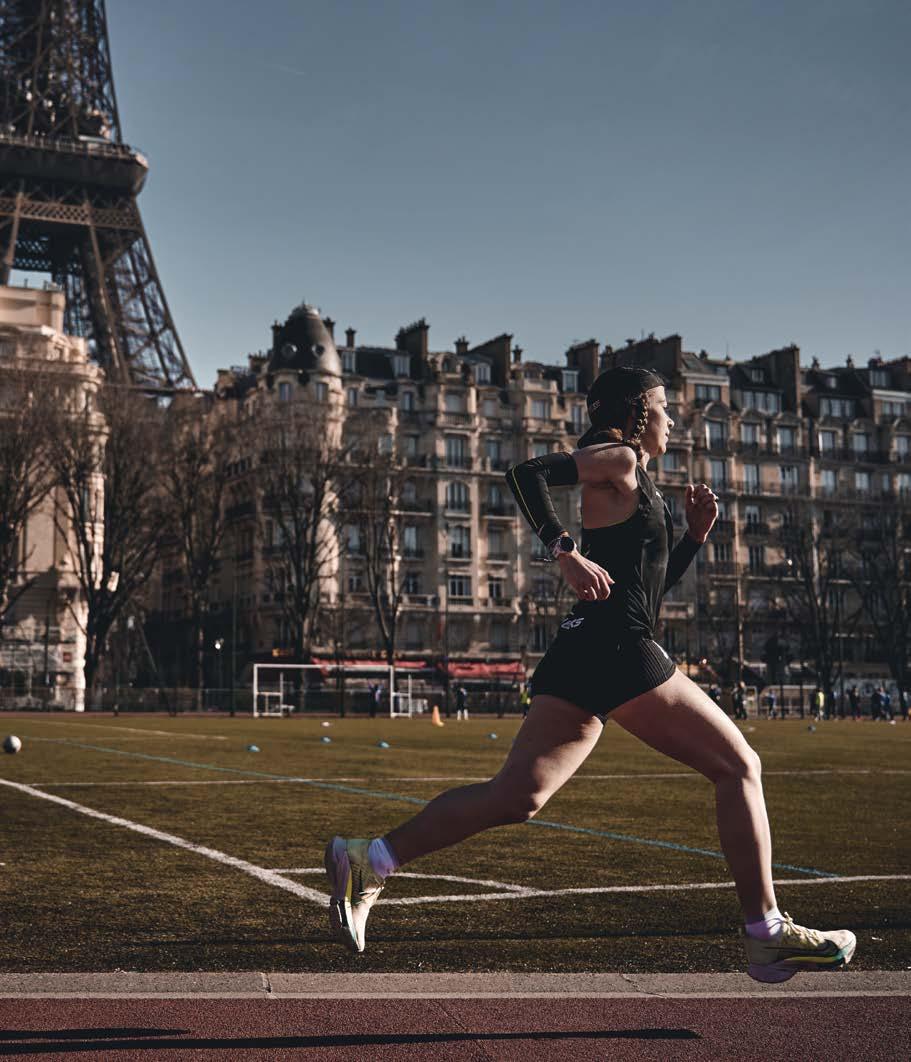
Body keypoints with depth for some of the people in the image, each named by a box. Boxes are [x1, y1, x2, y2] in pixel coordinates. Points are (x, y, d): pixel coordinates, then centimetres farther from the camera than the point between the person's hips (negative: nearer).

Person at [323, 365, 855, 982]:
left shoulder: (633, 483, 27)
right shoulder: (617, 458, -1)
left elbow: (652, 586, 31)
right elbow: (527, 473, -15)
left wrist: (695, 536, 20)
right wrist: (566, 551, -20)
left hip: (584, 655, 9)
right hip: (616, 649, -9)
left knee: (516, 798, 2)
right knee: (739, 767, 0)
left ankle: (369, 861, -2)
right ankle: (768, 934, 1)